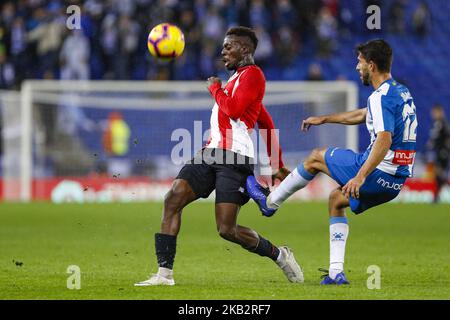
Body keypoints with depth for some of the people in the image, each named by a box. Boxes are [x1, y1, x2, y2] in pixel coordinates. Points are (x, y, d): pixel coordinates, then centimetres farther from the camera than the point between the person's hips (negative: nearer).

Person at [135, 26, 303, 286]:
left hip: (234, 159, -9)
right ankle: (165, 273, -10)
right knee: (172, 200, -9)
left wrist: (215, 88, -1)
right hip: (211, 153, 9)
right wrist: (278, 164, 37)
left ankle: (279, 255, 12)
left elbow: (233, 109, -19)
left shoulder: (252, 74, -4)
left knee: (227, 230, -12)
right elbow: (267, 123, 33)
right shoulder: (237, 77, 27)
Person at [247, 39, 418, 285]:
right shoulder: (401, 92, 16)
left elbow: (384, 140, -30)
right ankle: (336, 272, 16)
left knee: (315, 158, 11)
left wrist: (360, 176, -36)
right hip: (395, 182, 9)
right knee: (336, 200, 26)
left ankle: (269, 202, 29)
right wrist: (323, 119, 40)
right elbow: (361, 115, 32)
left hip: (378, 172, -9)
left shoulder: (381, 97, -16)